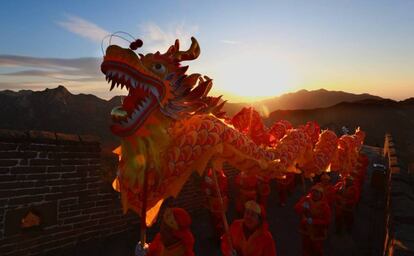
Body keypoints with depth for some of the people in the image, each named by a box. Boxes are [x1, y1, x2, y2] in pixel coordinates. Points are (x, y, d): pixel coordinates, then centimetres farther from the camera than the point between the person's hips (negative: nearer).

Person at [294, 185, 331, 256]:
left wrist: (313, 221, -27)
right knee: (306, 250, 22)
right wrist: (302, 206, -33)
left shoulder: (324, 205, -18)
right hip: (306, 231, 3)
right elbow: (296, 209, -13)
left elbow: (327, 221, -19)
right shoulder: (306, 199, -9)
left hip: (318, 234, -2)